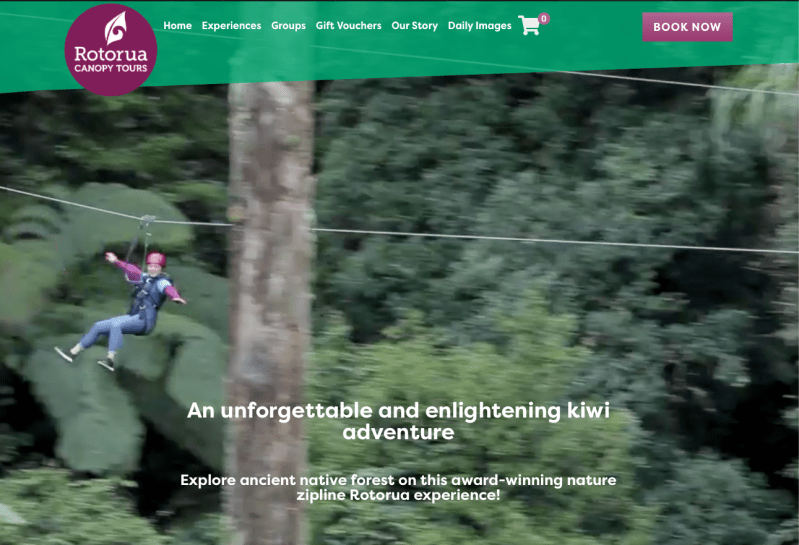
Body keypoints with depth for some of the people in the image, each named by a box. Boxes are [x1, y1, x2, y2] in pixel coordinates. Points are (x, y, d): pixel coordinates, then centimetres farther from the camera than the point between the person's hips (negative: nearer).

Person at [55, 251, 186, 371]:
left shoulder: (161, 282, -6)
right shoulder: (144, 278, 18)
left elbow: (168, 288, -27)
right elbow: (131, 270, 32)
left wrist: (176, 297, -48)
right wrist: (116, 261, 44)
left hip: (144, 321, -9)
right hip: (133, 317, 9)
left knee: (115, 324, -35)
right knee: (98, 327, 8)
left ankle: (111, 359, -44)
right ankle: (73, 352, 15)